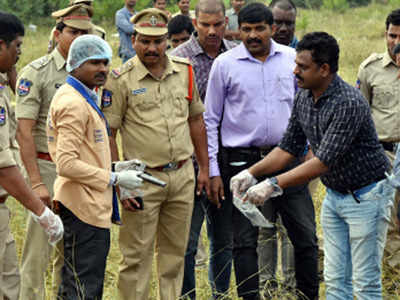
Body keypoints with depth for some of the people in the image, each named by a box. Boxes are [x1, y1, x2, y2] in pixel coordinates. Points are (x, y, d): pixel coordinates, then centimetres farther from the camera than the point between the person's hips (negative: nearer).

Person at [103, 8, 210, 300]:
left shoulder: (185, 71, 7)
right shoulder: (121, 80, -8)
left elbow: (196, 121, 16)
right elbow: (107, 135, -7)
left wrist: (204, 169, 14)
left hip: (183, 175, 5)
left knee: (175, 252, 13)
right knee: (137, 256, -2)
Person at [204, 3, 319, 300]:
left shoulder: (291, 59, 5)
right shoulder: (225, 64, -1)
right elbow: (210, 120, 3)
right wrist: (213, 170, -1)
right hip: (243, 161, -2)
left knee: (305, 236, 5)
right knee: (246, 241, 1)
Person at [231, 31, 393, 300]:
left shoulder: (349, 103, -26)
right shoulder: (304, 98, 1)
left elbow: (323, 162, -29)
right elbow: (289, 147, 10)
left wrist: (273, 185, -30)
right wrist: (252, 173, -4)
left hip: (365, 195, -8)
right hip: (334, 195, 8)